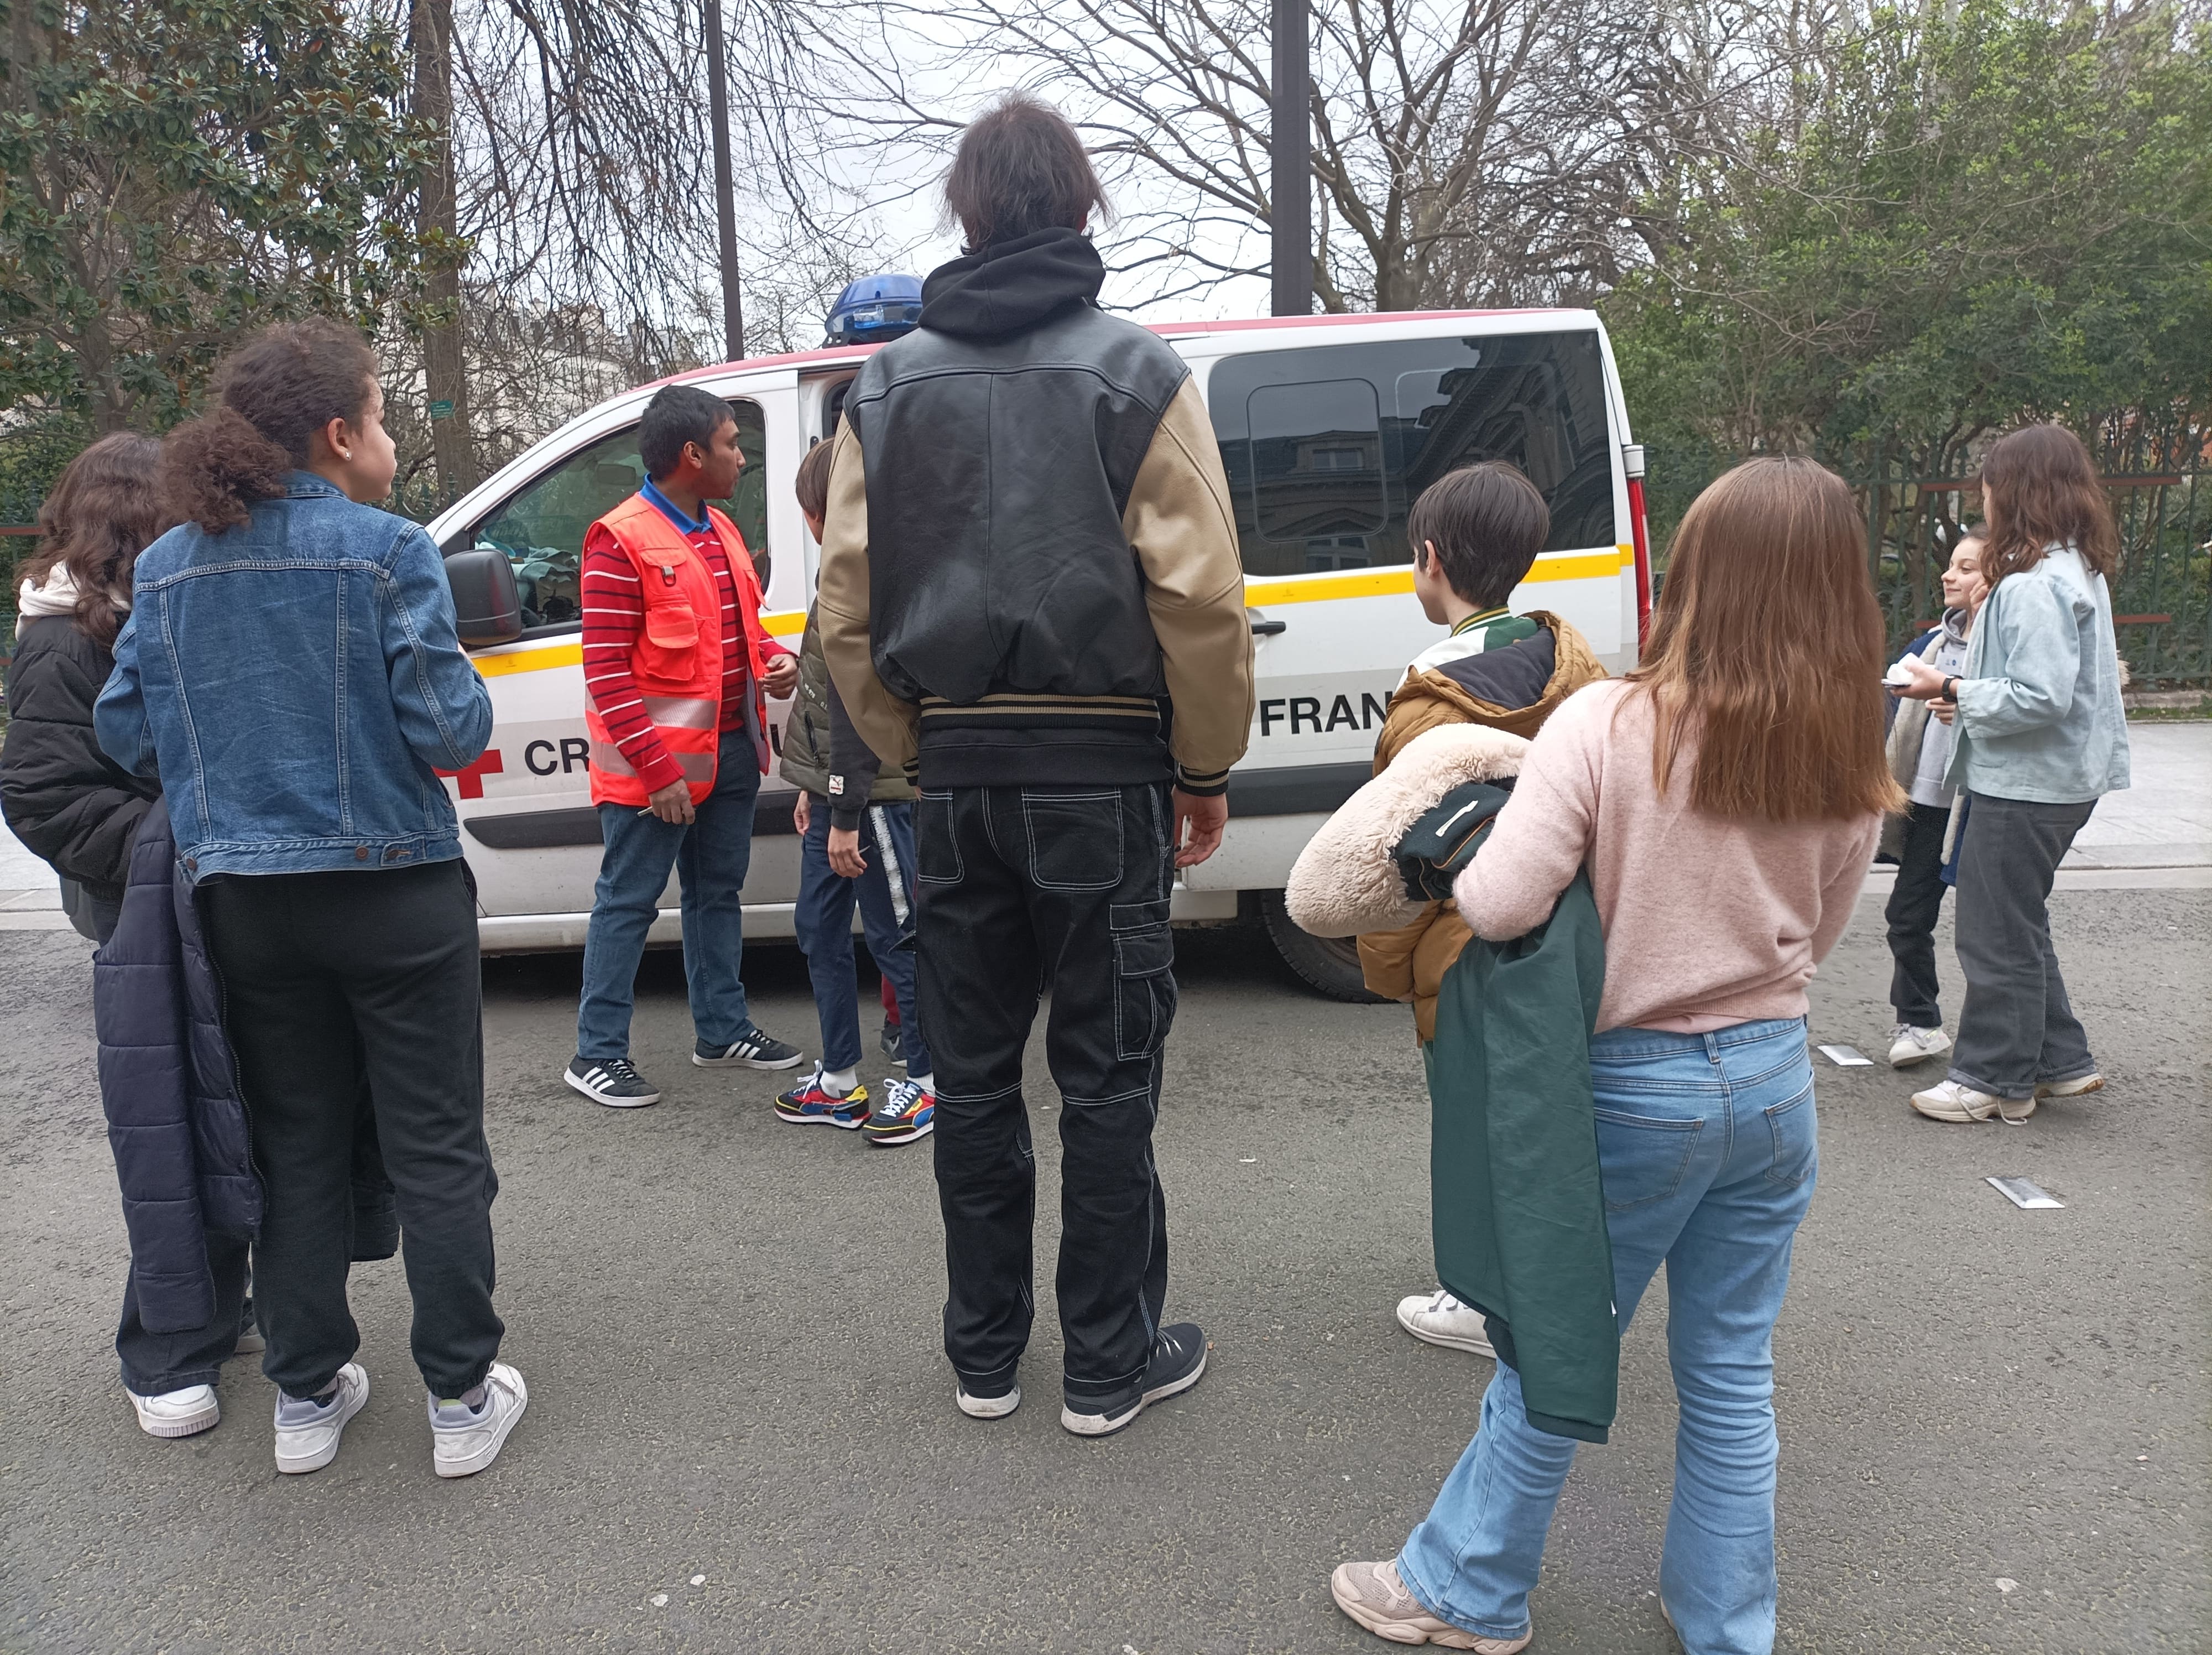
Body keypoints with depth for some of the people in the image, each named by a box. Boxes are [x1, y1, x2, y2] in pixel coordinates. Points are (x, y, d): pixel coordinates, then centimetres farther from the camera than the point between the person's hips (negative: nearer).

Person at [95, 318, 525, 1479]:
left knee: (297, 1151, 16)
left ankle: (306, 1398, 26)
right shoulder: (386, 552, -12)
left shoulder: (168, 567, 5)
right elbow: (448, 730, -15)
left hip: (243, 899, 5)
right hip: (393, 895, -4)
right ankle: (463, 1400, 15)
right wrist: (468, 696, 6)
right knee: (435, 1150, 6)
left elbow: (126, 732, 8)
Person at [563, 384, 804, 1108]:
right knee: (627, 903, 0)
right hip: (654, 768, -8)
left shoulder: (720, 531, 12)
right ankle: (597, 1054, 10)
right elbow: (607, 674, -18)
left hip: (731, 750, 9)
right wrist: (657, 773, -21)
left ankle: (723, 1031, 30)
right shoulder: (621, 543, -15)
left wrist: (775, 658, 1)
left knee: (718, 893, 17)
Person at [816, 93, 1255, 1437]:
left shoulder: (889, 383, 7)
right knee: (1108, 1077, 6)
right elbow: (1202, 598, -10)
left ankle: (985, 1353, 26)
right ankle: (1111, 1364, 18)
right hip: (1103, 771, -3)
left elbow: (849, 615, 5)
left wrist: (919, 752, 13)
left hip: (957, 774, 4)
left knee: (975, 1073, 13)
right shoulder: (1135, 372, -4)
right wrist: (1208, 769, 1)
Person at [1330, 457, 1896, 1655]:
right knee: (1732, 1375, 19)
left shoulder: (1607, 725, -19)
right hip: (1774, 1080, 4)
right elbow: (1816, 934, 7)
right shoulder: (1847, 760, -4)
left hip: (1634, 1084, -4)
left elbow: (1499, 905, -24)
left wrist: (1452, 874, -3)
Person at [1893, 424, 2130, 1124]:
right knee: (2019, 924, 20)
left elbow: (2041, 697, -27)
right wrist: (1966, 686, 7)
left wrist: (1953, 690, -16)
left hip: (2026, 785, -10)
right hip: (2056, 779, 10)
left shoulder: (2035, 585, -22)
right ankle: (2060, 1061, 29)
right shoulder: (2078, 569, 11)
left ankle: (1993, 1079, 14)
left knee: (1998, 933, 2)